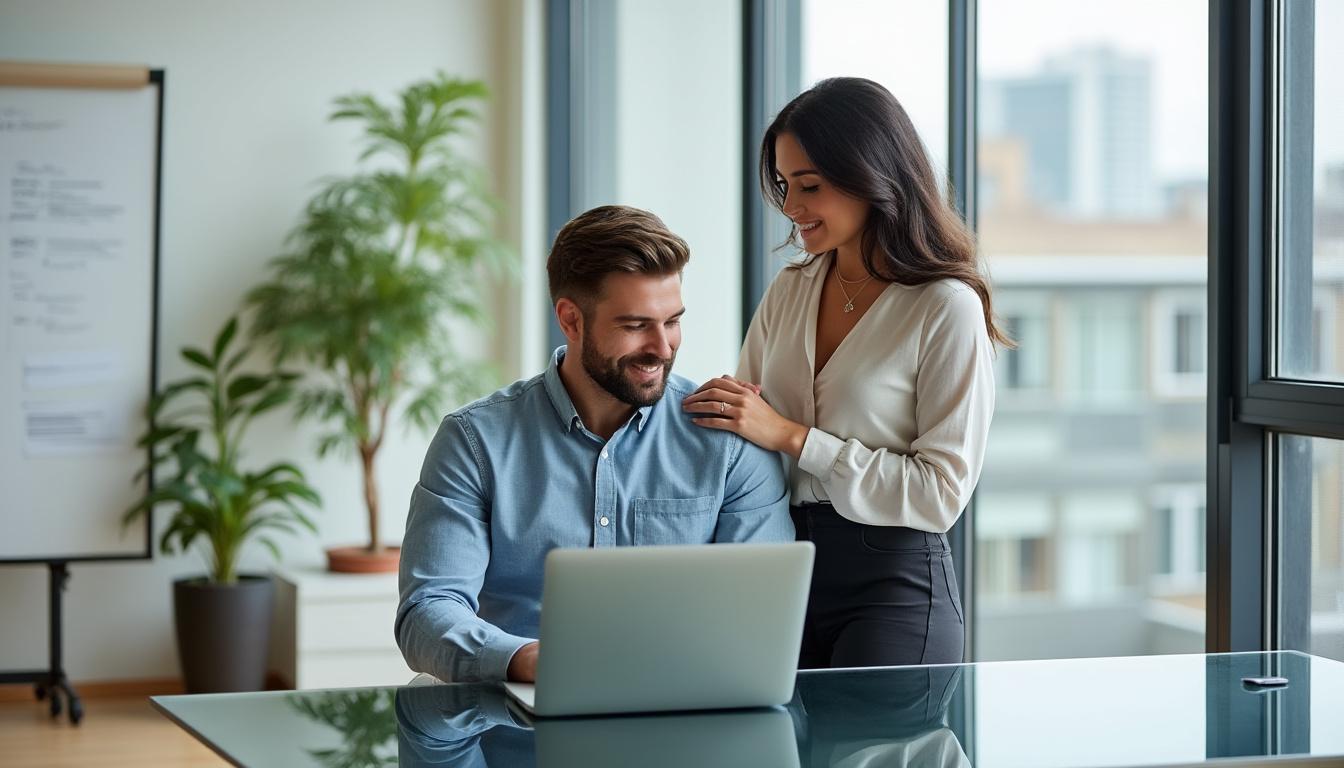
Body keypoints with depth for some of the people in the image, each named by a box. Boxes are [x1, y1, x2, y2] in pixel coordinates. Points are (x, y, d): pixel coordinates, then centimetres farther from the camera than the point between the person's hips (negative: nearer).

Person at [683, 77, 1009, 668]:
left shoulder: (947, 309, -10)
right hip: (784, 572, 5)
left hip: (893, 587, -5)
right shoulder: (789, 292, 10)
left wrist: (792, 437, -17)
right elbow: (741, 431, 16)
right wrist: (725, 410, -7)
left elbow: (942, 492, -14)